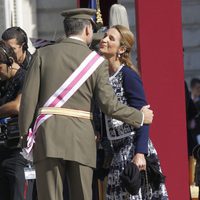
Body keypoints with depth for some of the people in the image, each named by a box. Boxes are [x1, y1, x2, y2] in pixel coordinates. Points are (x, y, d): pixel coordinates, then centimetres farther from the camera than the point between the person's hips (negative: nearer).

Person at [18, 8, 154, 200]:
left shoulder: (43, 54, 5)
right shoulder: (96, 61, 4)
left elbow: (29, 96, 0)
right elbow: (108, 104, -2)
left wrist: (25, 132, 7)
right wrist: (140, 116, 12)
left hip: (48, 136, 0)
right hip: (81, 140, 0)